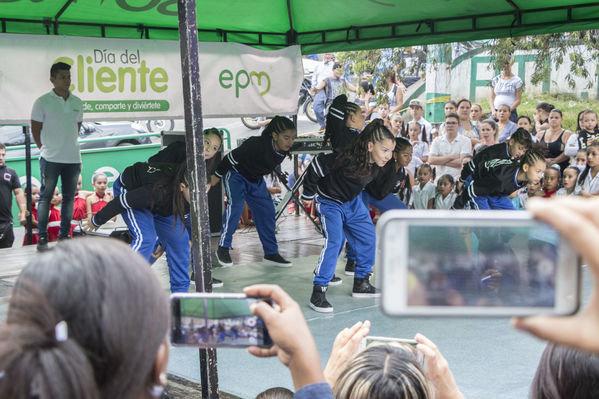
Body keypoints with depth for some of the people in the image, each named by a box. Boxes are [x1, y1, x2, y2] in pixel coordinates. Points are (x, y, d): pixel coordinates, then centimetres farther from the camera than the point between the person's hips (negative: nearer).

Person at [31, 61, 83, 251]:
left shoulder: (77, 102, 9)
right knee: (46, 196, -3)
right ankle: (42, 238, 1)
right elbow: (35, 129, 0)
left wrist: (68, 144, 13)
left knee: (69, 197, 8)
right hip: (50, 158, -5)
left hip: (73, 157, 5)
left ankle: (64, 235, 18)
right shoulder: (42, 102, -4)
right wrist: (45, 148, 0)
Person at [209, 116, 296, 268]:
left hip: (256, 180, 7)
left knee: (267, 211, 2)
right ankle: (223, 247, -12)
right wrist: (217, 176, -15)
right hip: (236, 174, -7)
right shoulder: (257, 145, -37)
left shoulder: (283, 151, -14)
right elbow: (232, 157, -26)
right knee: (235, 205, -26)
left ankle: (271, 252, 13)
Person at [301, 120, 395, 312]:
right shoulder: (348, 160, -36)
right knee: (334, 241, -21)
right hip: (329, 202, -8)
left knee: (368, 237, 7)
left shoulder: (377, 164, -12)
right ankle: (318, 292, -18)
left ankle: (361, 283, 23)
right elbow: (318, 165, -28)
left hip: (352, 202, 8)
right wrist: (308, 193, -15)